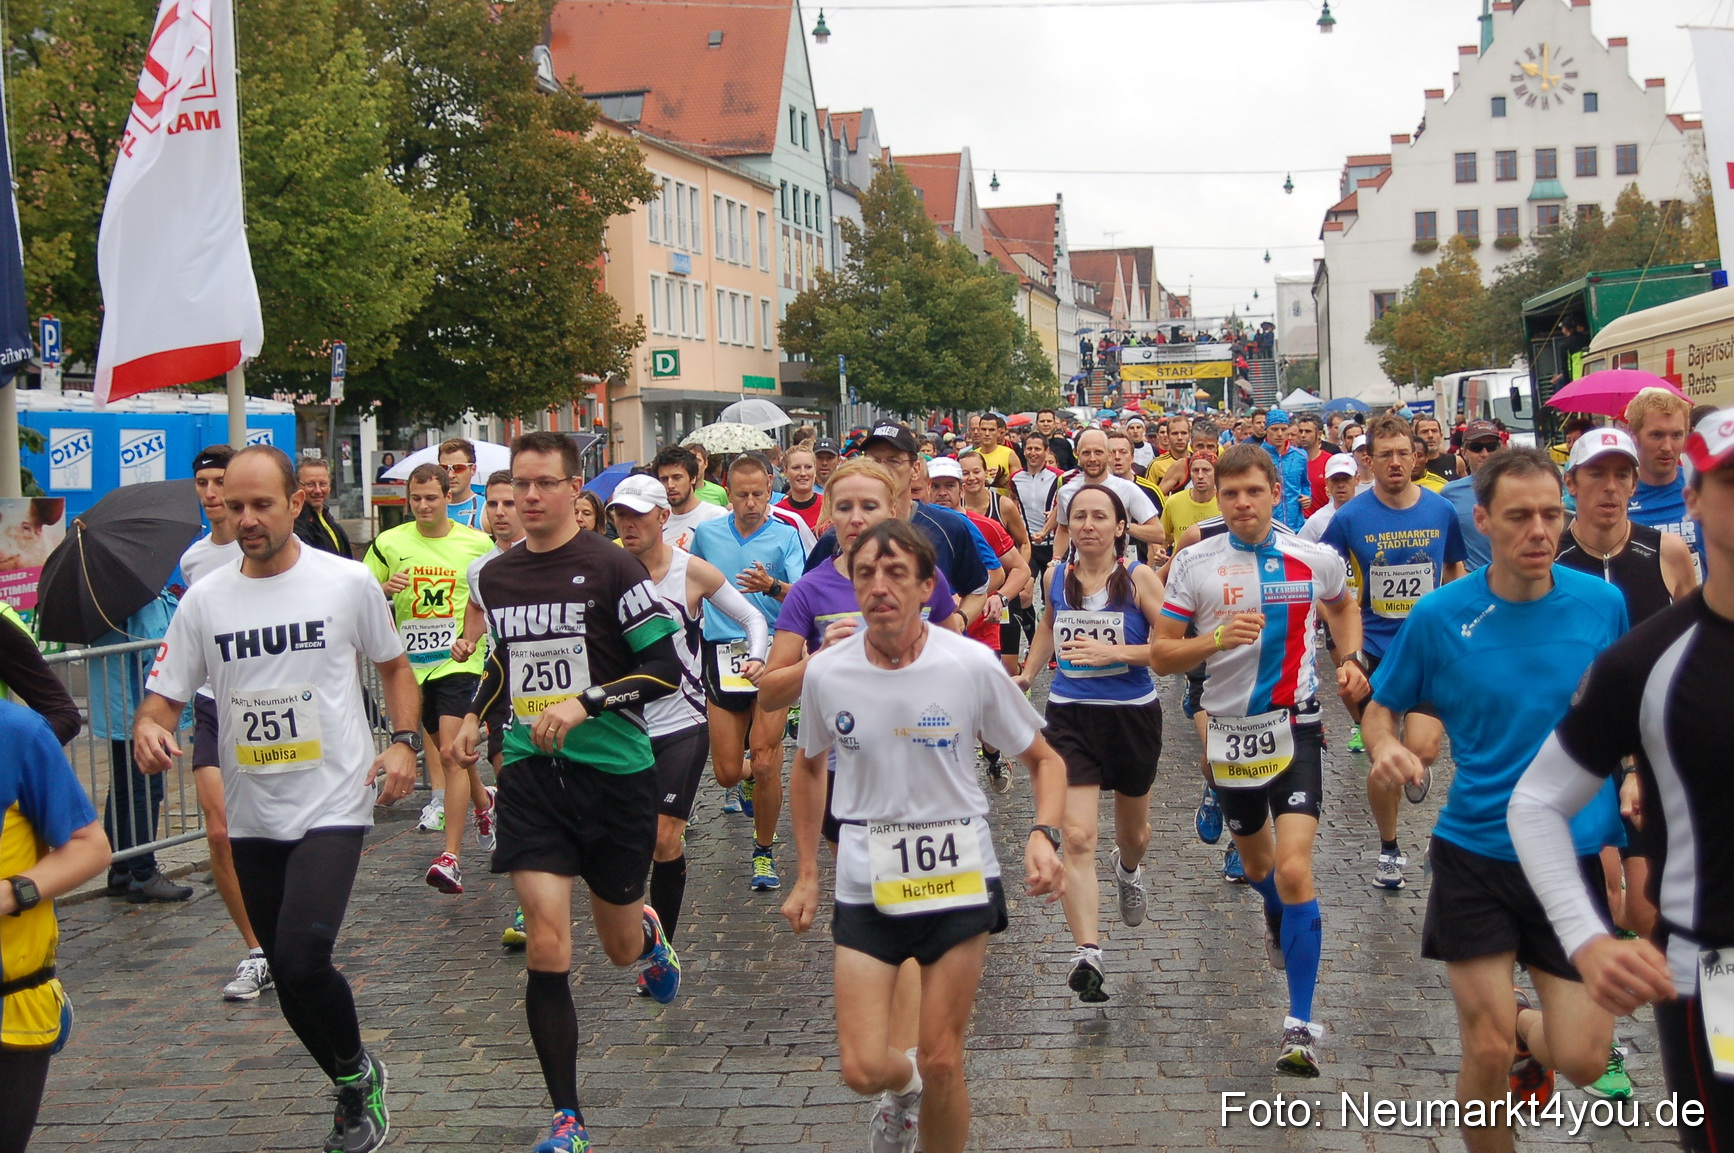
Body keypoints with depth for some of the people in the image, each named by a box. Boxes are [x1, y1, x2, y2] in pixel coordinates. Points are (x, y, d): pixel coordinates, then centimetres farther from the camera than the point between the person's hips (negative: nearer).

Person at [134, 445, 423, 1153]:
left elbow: (393, 665, 10)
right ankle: (357, 1090, 34)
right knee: (289, 970, 12)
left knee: (301, 960, -20)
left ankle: (354, 1073, 8)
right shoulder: (204, 600, 2)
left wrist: (404, 741, -5)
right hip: (252, 817, 4)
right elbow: (164, 696, 4)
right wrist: (148, 726, -20)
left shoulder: (349, 582, -4)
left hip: (332, 807, -4)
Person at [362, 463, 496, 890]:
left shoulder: (477, 544, 0)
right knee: (444, 748, 18)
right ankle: (483, 802, 48)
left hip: (461, 661, -4)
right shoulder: (388, 544, 2)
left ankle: (450, 858, -17)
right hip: (413, 663, 4)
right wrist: (384, 589, -14)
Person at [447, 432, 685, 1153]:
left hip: (615, 774, -3)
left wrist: (585, 702, -21)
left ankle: (651, 935, 53)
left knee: (620, 948, 13)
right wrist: (474, 717, 8)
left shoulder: (611, 567, -9)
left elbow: (665, 668, -11)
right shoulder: (495, 577, 8)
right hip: (530, 776, 3)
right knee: (547, 946, -10)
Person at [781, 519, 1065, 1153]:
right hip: (865, 884, 1)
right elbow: (811, 767, 13)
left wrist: (1043, 834, -18)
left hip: (960, 876, -1)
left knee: (941, 1063, 2)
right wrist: (806, 876, 11)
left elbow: (1042, 758, 1)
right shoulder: (825, 673, -6)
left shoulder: (973, 666, -12)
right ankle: (904, 1084, 34)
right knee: (863, 1069, -3)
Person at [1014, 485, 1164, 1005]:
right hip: (1071, 715, 1)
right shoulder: (1056, 577, 0)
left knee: (1133, 830, 22)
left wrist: (1112, 652, -24)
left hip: (1132, 715, -1)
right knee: (1078, 837, -15)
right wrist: (1026, 674, 17)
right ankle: (1087, 956, -18)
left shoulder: (1138, 578, -10)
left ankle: (1128, 868, 59)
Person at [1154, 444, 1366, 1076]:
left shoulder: (1316, 559, -2)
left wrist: (1350, 660, 4)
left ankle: (1300, 1024, -9)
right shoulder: (1194, 563, -5)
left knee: (1294, 869, -16)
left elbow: (1343, 605, 22)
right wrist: (1217, 638, -21)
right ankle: (1277, 919, 58)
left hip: (1295, 726, -2)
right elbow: (1161, 653, -4)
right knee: (1255, 861, 21)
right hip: (1230, 731, 2)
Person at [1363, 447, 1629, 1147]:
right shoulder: (1439, 615, -7)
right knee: (1487, 1052, -2)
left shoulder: (1603, 604, -4)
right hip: (1476, 854, -1)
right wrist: (1386, 749, -17)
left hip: (1580, 852, 1)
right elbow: (1381, 708, 4)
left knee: (1582, 1059, 0)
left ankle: (1525, 1027, 36)